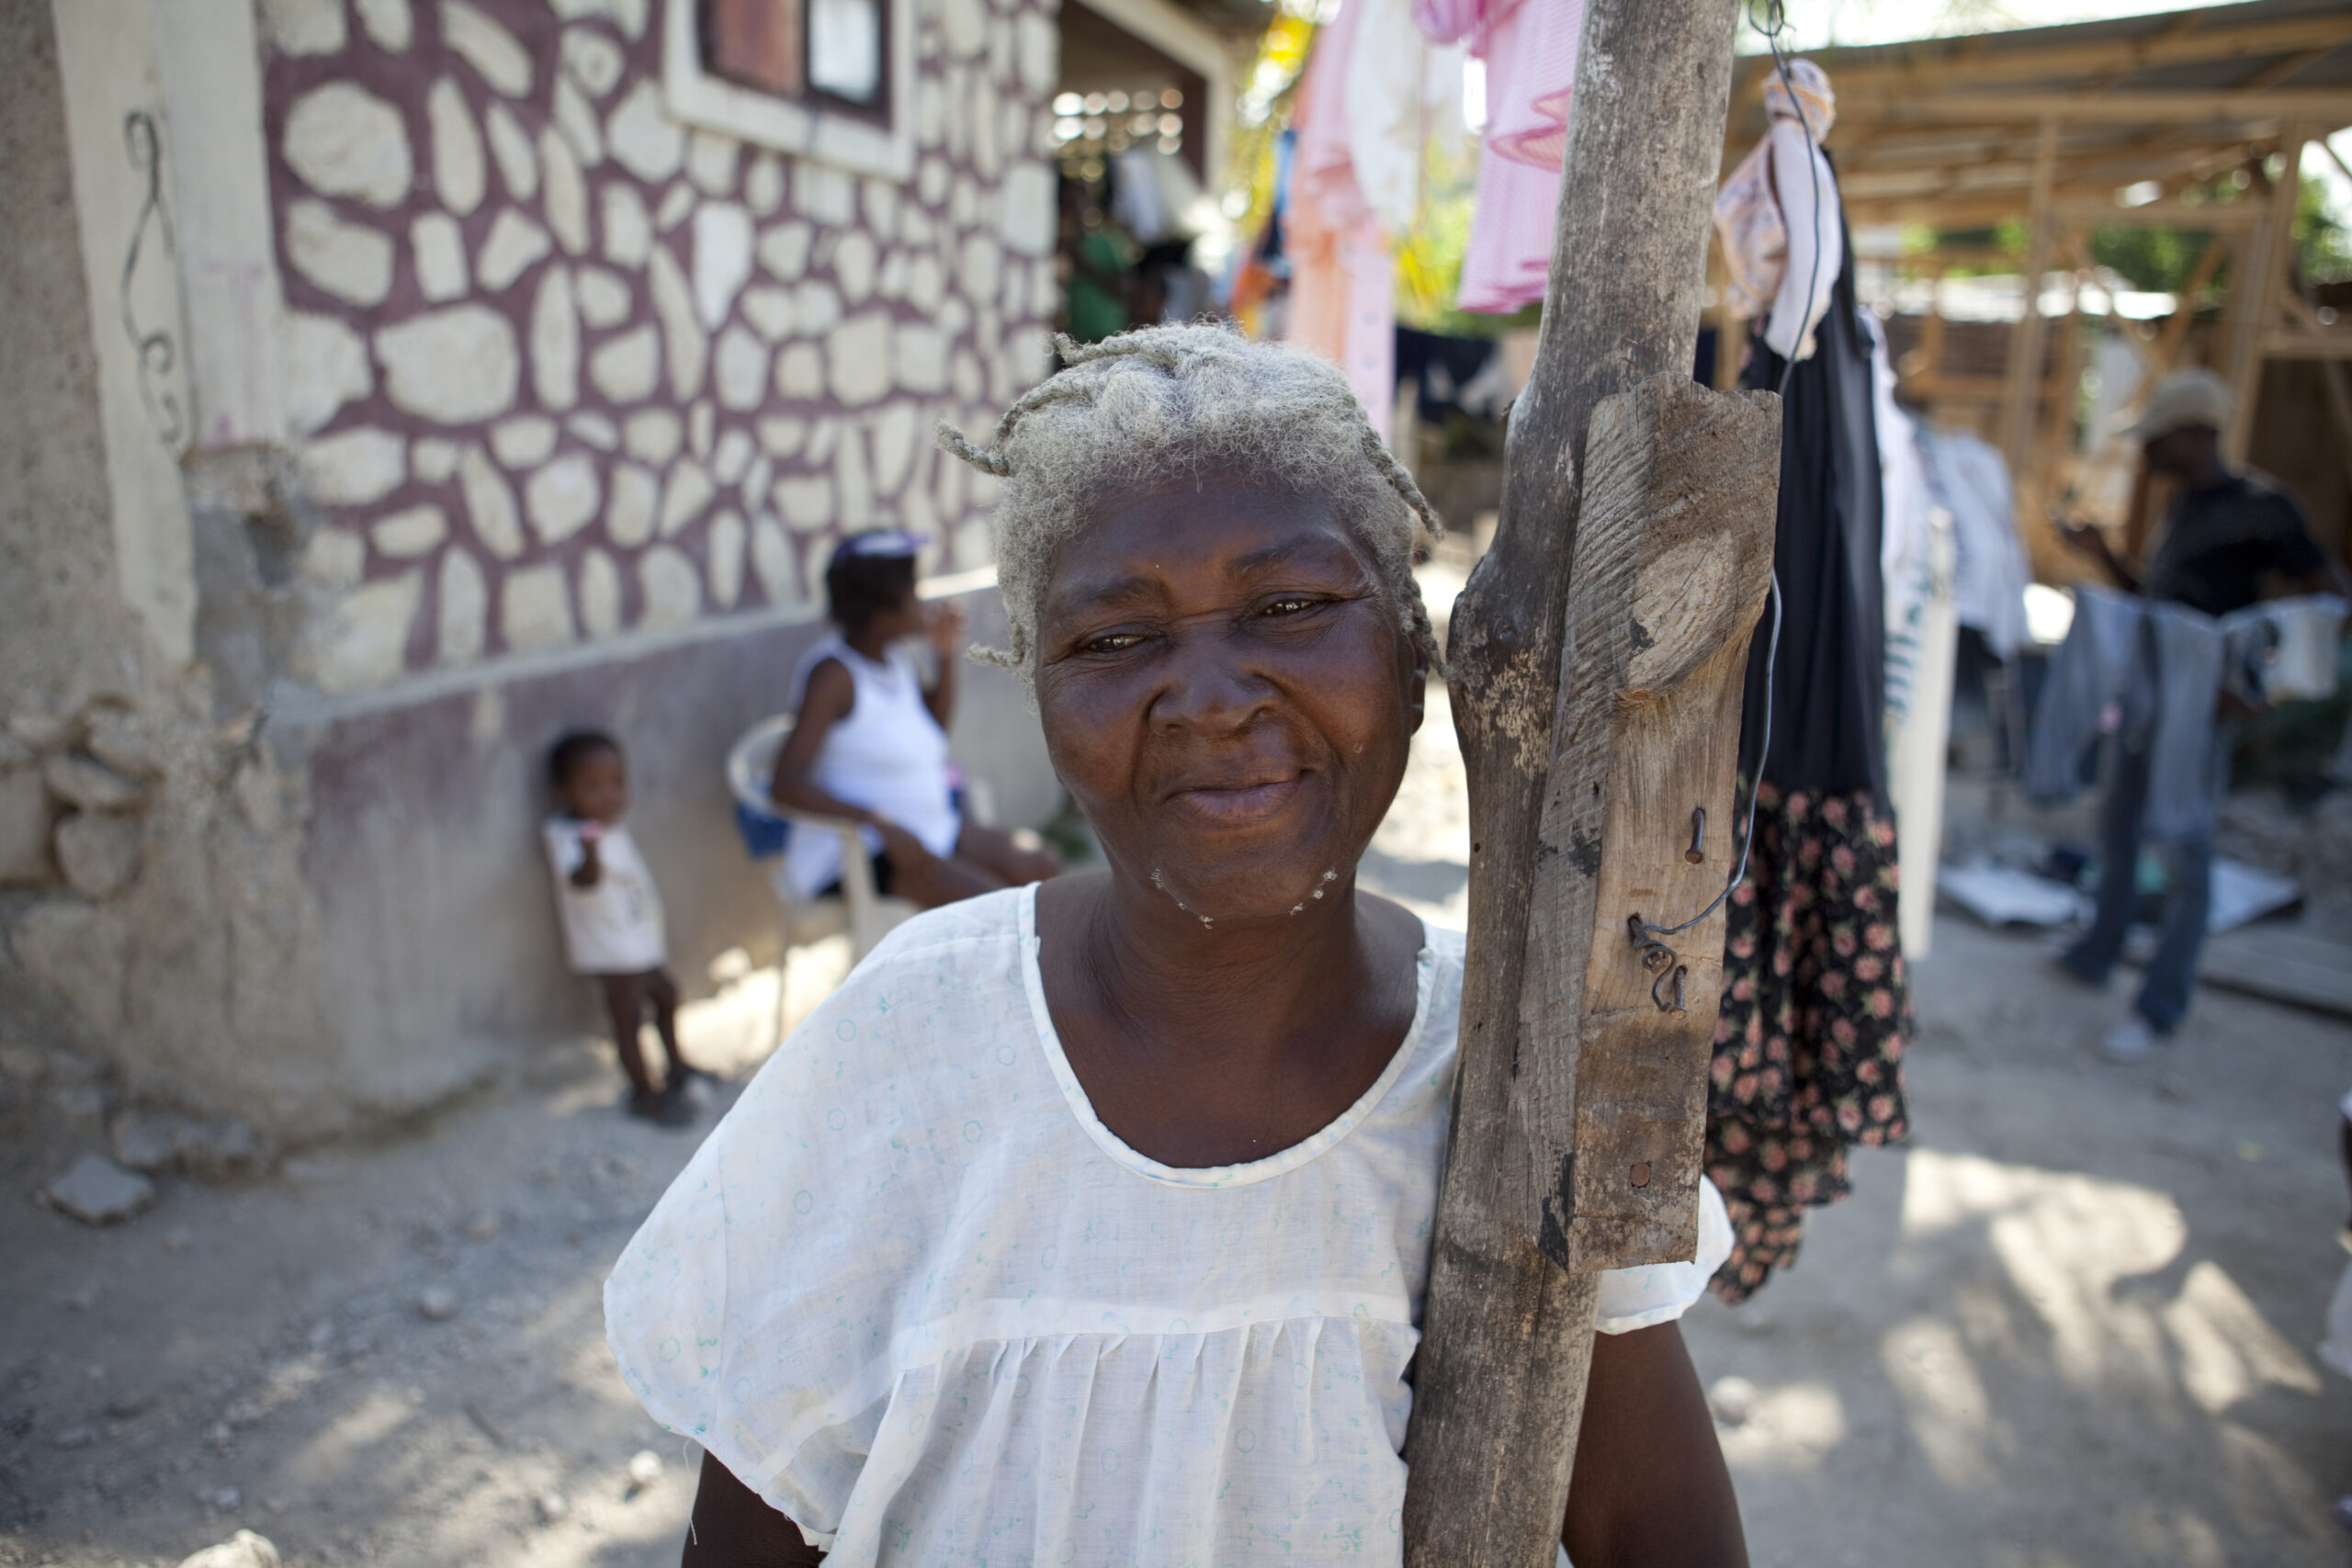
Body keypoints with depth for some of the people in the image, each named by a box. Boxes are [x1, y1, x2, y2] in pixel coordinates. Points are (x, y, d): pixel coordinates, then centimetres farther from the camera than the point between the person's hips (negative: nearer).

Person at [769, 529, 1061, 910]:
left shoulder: (896, 660, 10)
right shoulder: (834, 673, -15)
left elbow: (936, 726, 29)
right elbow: (786, 784, -25)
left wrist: (947, 655, 14)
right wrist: (881, 822, -34)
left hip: (931, 828, 8)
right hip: (852, 848, -8)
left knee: (1042, 866, -12)